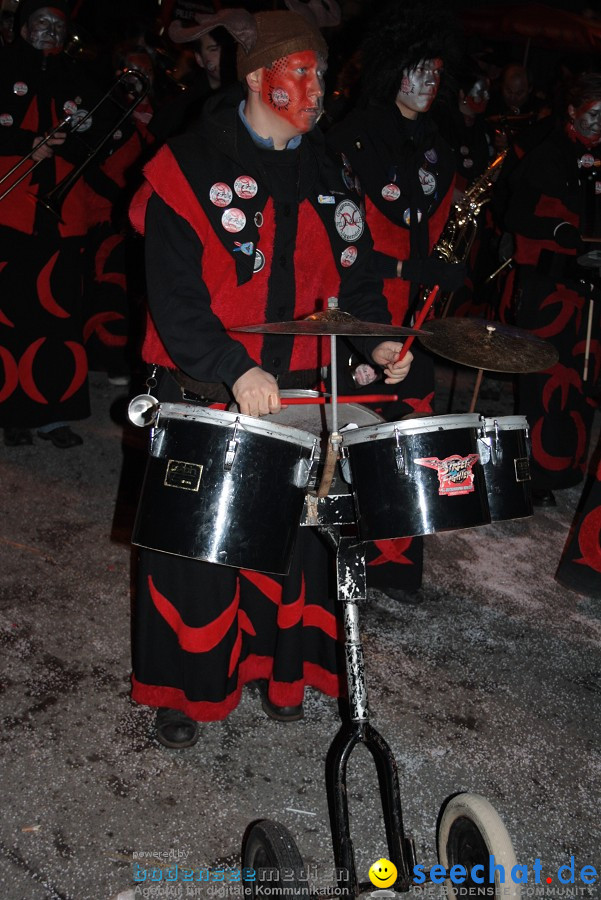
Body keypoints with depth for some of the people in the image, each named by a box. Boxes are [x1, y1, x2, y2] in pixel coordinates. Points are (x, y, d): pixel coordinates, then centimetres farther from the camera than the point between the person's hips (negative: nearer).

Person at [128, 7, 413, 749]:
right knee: (197, 545, 5)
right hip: (203, 393, -4)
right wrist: (234, 371, -27)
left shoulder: (323, 174, 10)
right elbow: (174, 293, -15)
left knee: (292, 538, 14)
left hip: (297, 391, 5)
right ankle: (182, 690, 26)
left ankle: (279, 669, 35)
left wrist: (377, 339, -6)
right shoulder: (190, 166, -8)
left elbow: (350, 270, 13)